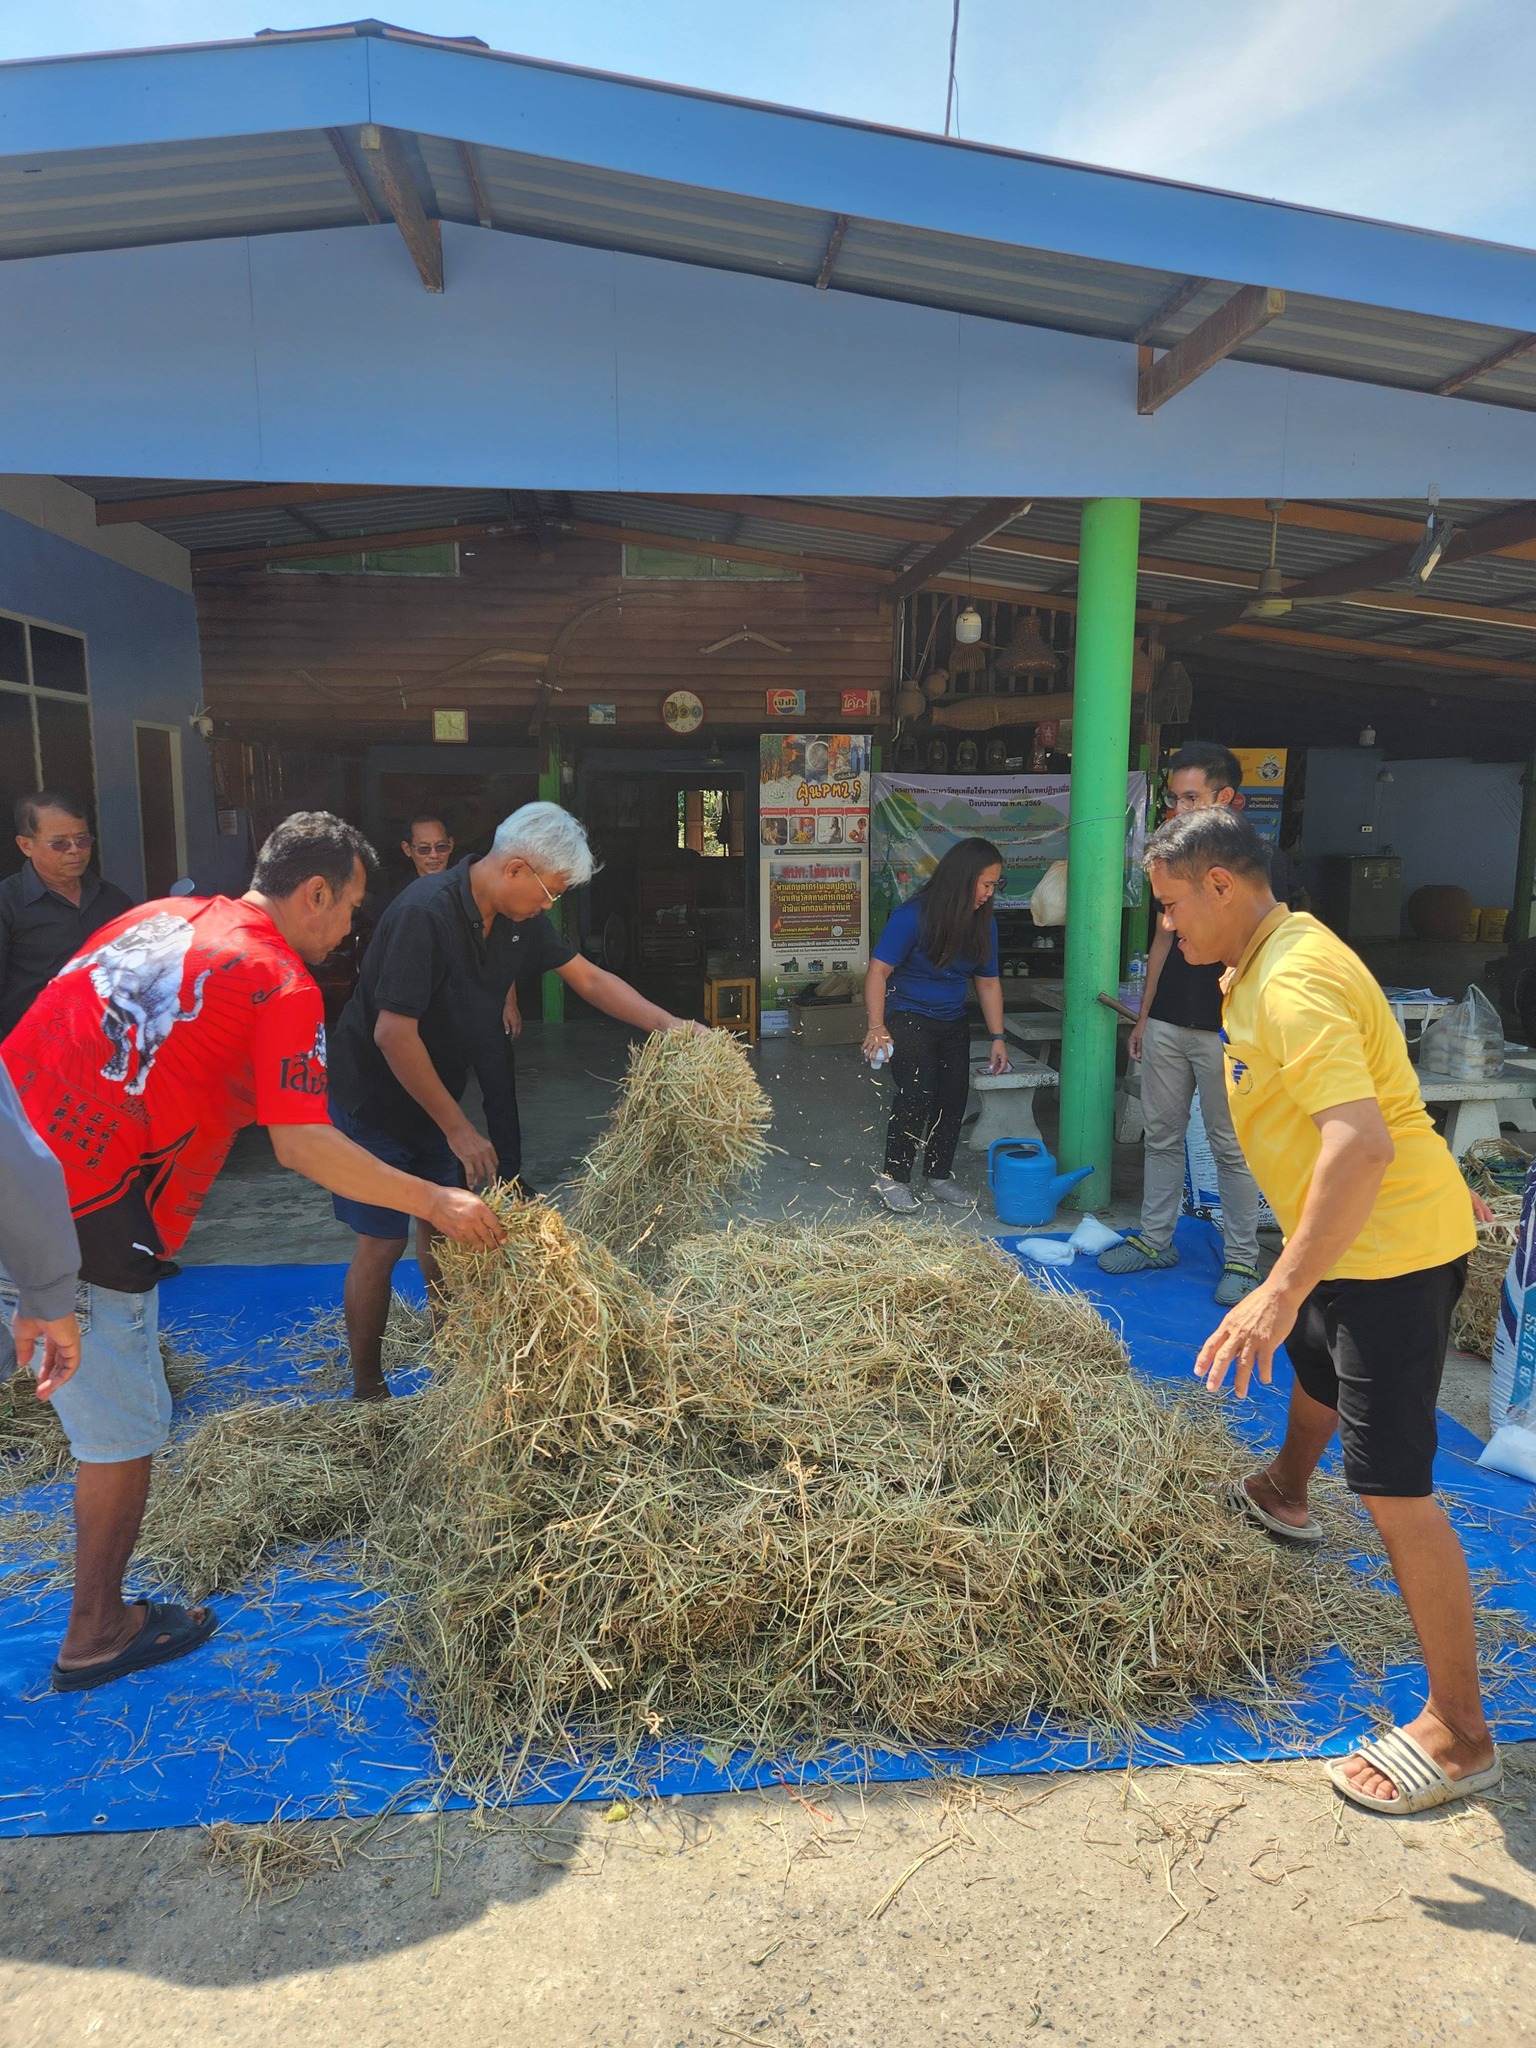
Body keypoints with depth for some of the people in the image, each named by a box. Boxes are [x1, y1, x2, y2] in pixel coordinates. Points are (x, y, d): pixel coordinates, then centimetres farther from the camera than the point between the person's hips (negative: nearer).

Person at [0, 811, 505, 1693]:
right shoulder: (284, 985, -9)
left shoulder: (161, 917, 15)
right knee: (126, 1428, 10)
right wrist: (436, 1202, -5)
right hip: (86, 1216, -7)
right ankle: (97, 1636, 27)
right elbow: (305, 1146, -14)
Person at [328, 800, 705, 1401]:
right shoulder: (425, 912, -31)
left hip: (432, 1096, 7)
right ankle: (366, 1390, 15)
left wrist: (666, 1024, -8)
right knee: (382, 1241, -2)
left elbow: (589, 979, 3)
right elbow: (394, 1033, -32)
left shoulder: (518, 918, -5)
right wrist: (458, 1129, -26)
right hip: (373, 1099, -7)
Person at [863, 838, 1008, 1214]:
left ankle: (940, 1177, 22)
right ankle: (894, 1179, -2)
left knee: (954, 1096, 5)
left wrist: (998, 1037, 5)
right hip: (909, 1018, -6)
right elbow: (878, 971, -20)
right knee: (917, 1094, -16)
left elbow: (988, 982, 8)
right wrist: (877, 1027, -28)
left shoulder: (983, 923, -1)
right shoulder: (912, 916, -19)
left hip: (953, 1023, 6)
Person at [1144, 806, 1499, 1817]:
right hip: (1352, 1239, 11)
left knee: (1395, 1486, -7)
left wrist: (1282, 1292, -40)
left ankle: (1460, 1733, 7)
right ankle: (1286, 1497, 63)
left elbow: (1361, 1142, -39)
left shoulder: (1294, 985, -28)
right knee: (1314, 1369, 33)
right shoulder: (1268, 958, 5)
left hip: (1393, 1248, -11)